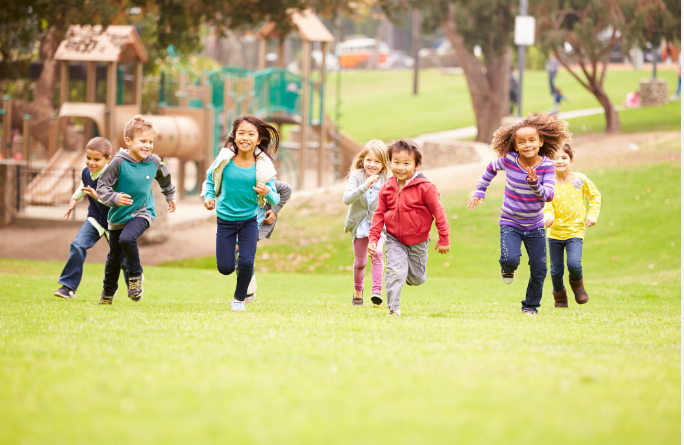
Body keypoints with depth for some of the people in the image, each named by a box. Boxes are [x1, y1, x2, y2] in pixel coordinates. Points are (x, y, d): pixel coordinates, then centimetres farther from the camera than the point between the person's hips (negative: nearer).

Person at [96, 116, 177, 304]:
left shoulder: (153, 162, -9)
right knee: (115, 256, 14)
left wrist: (170, 196, 27)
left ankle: (136, 276, -10)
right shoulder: (119, 162, -18)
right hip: (118, 215, 1)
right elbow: (102, 186, -15)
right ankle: (108, 292, 37)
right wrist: (115, 198, -33)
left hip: (142, 212, -1)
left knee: (127, 238, -31)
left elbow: (164, 177, 15)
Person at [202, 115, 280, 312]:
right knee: (225, 268, 1)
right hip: (225, 219, 1)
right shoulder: (225, 160, -14)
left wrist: (268, 192, -34)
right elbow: (210, 179, 4)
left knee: (246, 263, -11)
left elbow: (275, 199, -12)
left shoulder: (263, 166, -15)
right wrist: (209, 197, -13)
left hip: (249, 220, -1)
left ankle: (239, 298, 18)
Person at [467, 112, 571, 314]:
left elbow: (549, 195, -20)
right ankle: (507, 268, 14)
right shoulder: (508, 160, -13)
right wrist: (479, 192, 13)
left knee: (539, 270, 3)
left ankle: (531, 305, 27)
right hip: (510, 223, -1)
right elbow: (491, 169, 9)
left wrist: (535, 184, -37)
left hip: (535, 226, 1)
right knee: (510, 259, -24)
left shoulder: (546, 166, -13)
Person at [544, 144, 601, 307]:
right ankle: (559, 297, 33)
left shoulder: (580, 180, -3)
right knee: (556, 270, 7)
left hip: (575, 231, -1)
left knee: (574, 263, -21)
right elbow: (547, 204, -9)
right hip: (555, 231, 1)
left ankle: (577, 284, 12)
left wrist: (592, 214, 1)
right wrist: (548, 216, -31)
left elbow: (595, 196, 12)